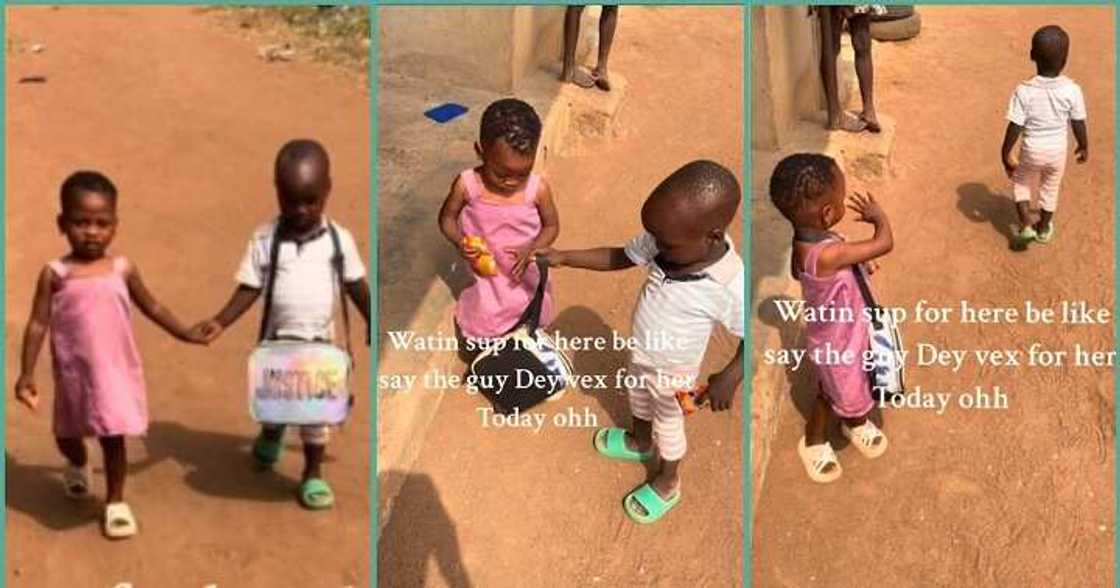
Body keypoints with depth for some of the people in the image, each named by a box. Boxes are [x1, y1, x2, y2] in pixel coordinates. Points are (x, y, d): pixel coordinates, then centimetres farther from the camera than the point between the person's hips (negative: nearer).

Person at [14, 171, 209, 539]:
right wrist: (27, 374, -11)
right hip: (74, 373, 0)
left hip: (117, 370, 0)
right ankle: (78, 466, 54)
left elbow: (152, 308, 9)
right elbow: (38, 324, -8)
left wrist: (186, 335, 10)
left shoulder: (123, 269, -5)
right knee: (67, 435, 19)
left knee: (114, 438, 6)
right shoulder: (55, 274, -10)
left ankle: (116, 502, 24)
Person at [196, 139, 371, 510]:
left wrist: (374, 325, 8)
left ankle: (313, 473, 22)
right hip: (278, 340, 0)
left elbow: (357, 286, 4)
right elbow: (249, 289, -10)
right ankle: (271, 435, 52)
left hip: (321, 341, 0)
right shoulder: (264, 239, -10)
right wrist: (220, 321, -22)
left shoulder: (339, 239, -6)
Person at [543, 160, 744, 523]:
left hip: (672, 373, -5)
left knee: (668, 425, 23)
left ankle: (667, 484, 52)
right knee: (638, 399, 34)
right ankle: (639, 443, 66)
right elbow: (618, 257, -9)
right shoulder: (662, 242, -25)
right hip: (640, 355, 6)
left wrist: (730, 377, -34)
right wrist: (565, 258, -16)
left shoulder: (729, 287, -41)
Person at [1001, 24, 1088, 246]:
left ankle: (1026, 226, 17)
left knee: (1021, 183, 27)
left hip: (1031, 152, -1)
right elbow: (1079, 125, -9)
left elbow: (1015, 128, -19)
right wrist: (1084, 147, 9)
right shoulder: (1072, 90, -21)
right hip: (1057, 152, 2)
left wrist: (1005, 154, -5)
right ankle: (1044, 228, 43)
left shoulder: (1024, 91, -25)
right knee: (1050, 189, 26)